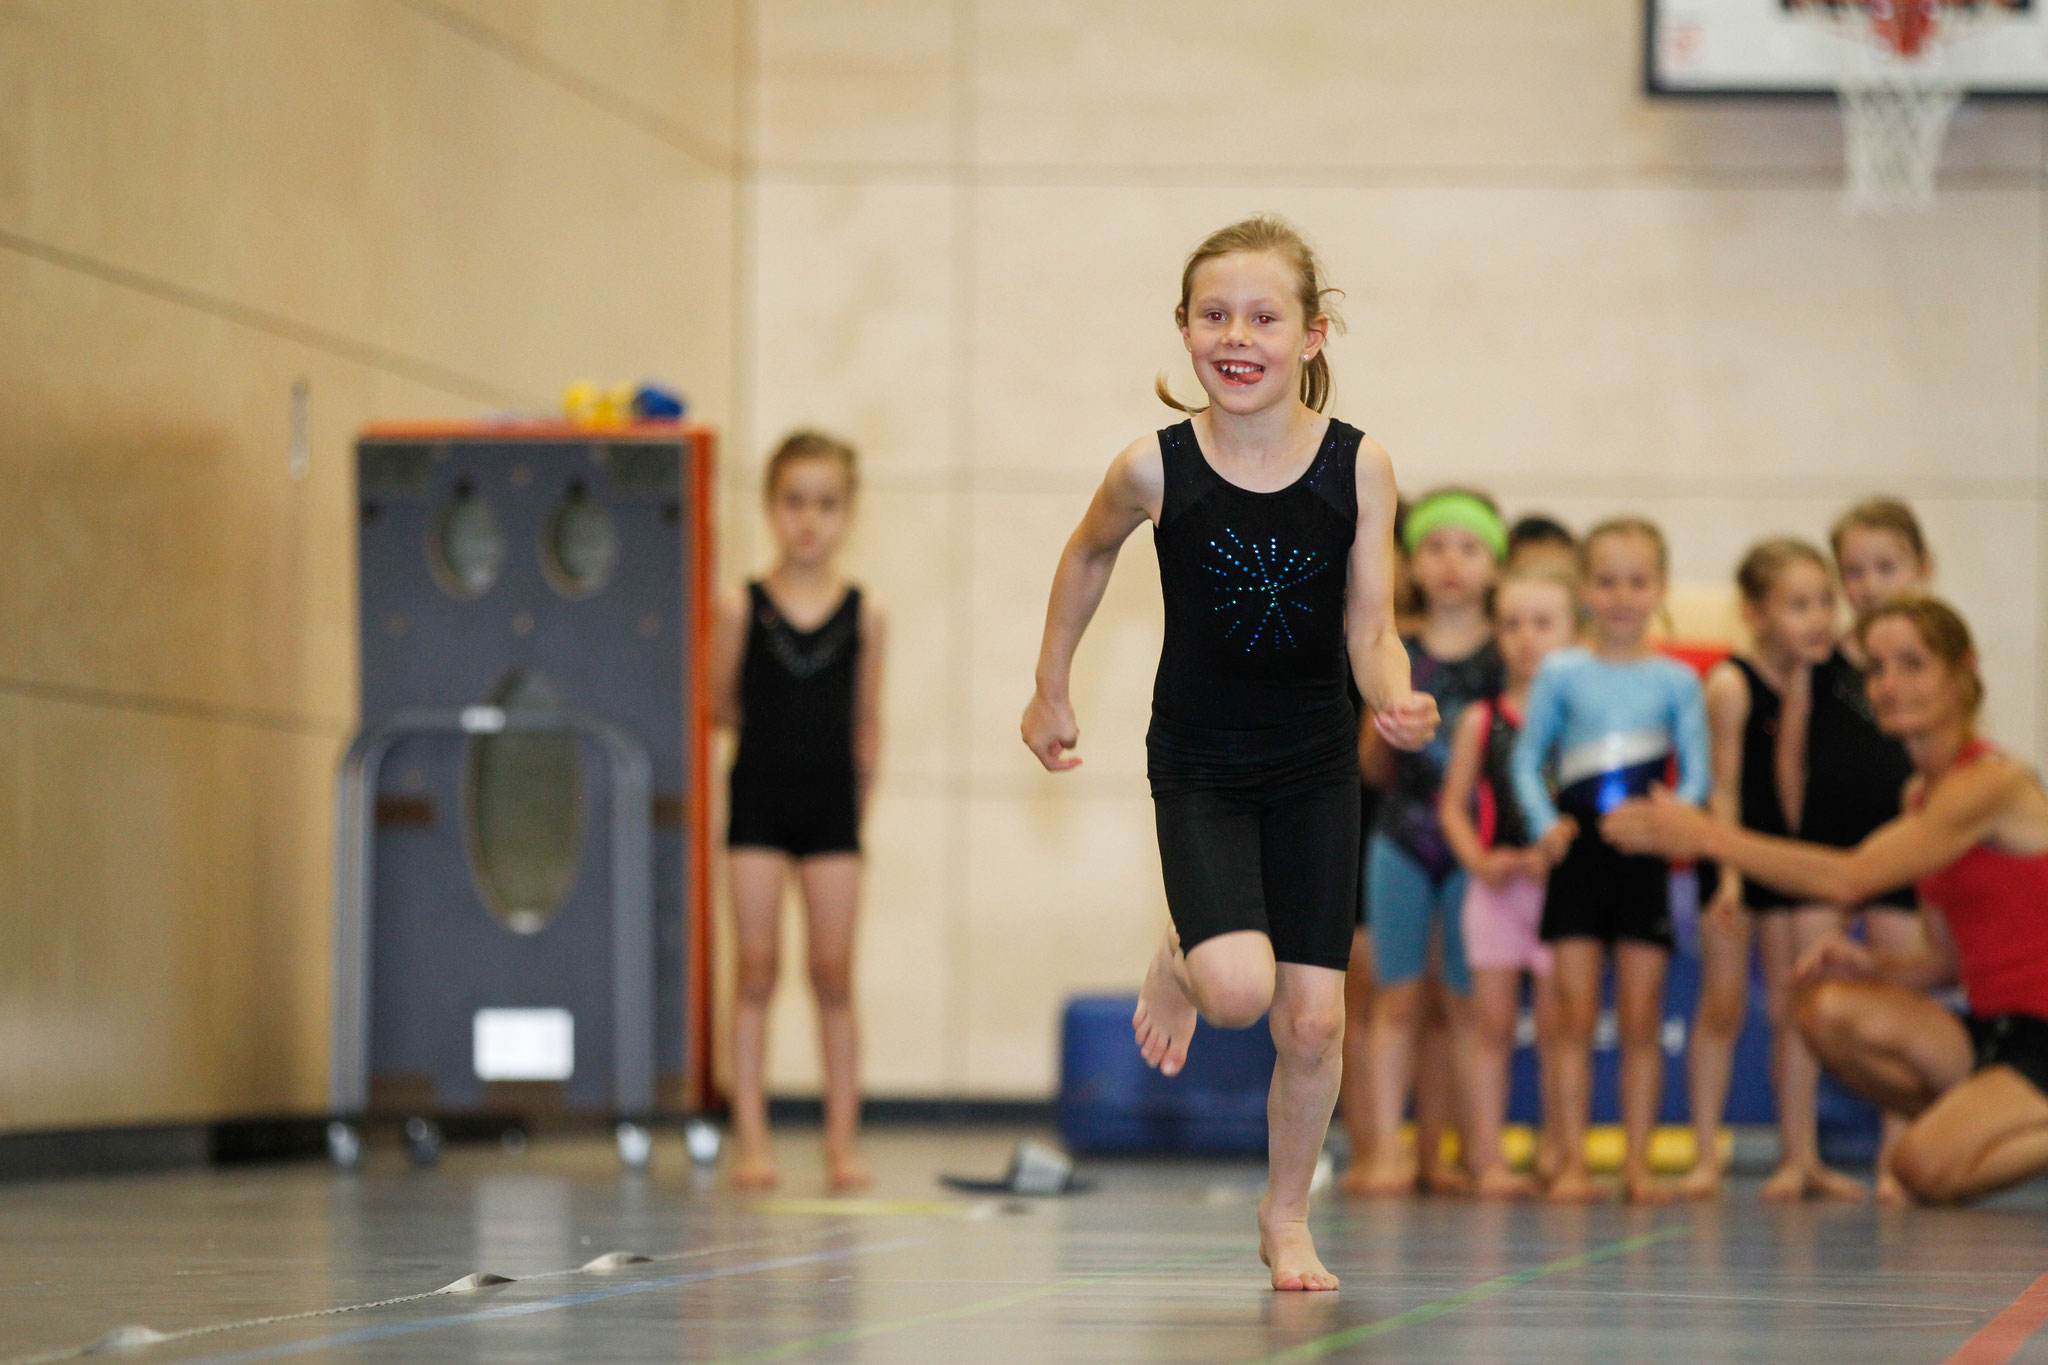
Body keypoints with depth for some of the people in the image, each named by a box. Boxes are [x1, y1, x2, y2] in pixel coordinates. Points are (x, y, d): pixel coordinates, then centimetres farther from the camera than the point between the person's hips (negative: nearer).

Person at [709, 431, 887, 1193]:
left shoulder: (863, 617, 1)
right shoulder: (743, 611, -4)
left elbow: (868, 725, 9)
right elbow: (720, 704, 6)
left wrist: (858, 803, 9)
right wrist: (773, 736, -5)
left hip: (831, 805, 1)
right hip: (759, 799, -1)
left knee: (833, 977, 3)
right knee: (757, 973, 0)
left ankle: (843, 1139, 9)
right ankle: (751, 1138, 3)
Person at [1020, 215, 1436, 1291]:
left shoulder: (1357, 466, -14)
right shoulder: (1155, 468, -15)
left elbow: (1371, 633, -10)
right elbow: (1087, 558, 6)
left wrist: (1397, 702, -31)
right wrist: (1051, 689, 13)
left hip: (1316, 769, 1)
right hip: (1199, 766, -1)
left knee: (1314, 1019, 3)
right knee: (1239, 988, -21)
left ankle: (1287, 1216, 27)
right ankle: (1182, 964, 17)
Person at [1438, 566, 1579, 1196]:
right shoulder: (1482, 720, 4)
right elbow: (1453, 805, 7)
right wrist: (1479, 860, -8)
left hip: (1560, 883, -2)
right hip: (1495, 886, 2)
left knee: (1556, 1023, 0)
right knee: (1492, 1023, 3)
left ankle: (1556, 1148, 13)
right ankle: (1487, 1157, 6)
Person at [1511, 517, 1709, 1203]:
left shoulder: (1676, 681, 5)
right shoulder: (1561, 673, 4)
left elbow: (1697, 773, 3)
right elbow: (1527, 760, 5)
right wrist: (1545, 823, -11)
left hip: (1645, 856, 0)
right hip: (1577, 852, 0)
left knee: (1641, 1019, 2)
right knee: (1575, 1017, -1)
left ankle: (1638, 1161, 6)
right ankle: (1572, 1161, 1)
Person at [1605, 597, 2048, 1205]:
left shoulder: (1991, 782, -15)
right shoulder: (1920, 792, 13)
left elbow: (1851, 877, -24)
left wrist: (1707, 835, -22)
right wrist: (1873, 965, -5)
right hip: (1990, 1031, 8)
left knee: (1926, 1168, -28)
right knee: (1828, 1009, -13)